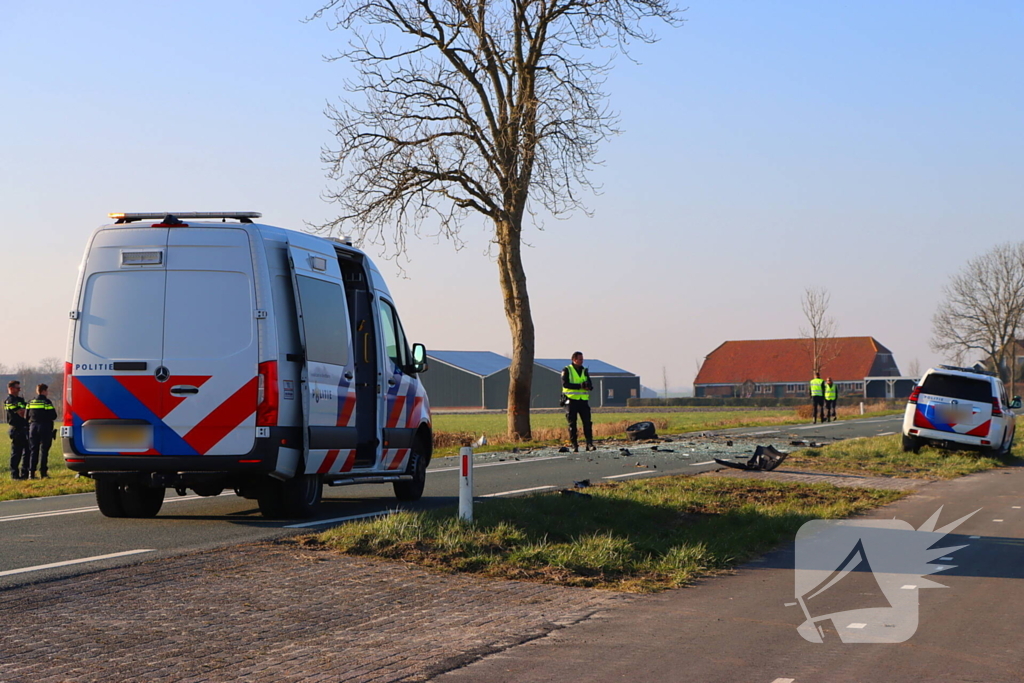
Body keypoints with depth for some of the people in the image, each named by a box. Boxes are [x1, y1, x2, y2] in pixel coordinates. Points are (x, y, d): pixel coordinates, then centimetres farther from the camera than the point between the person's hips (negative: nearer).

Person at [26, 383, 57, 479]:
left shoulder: (30, 402, 7)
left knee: (33, 450, 9)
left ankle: (31, 473, 5)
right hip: (45, 427, -5)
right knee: (44, 450, 0)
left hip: (33, 427, 5)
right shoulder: (46, 402, -10)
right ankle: (43, 472, -2)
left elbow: (26, 416, 8)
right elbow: (53, 416, -12)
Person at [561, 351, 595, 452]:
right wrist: (580, 386, -22)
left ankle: (590, 444, -4)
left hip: (583, 400, 4)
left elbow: (591, 386, 10)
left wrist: (588, 386, -15)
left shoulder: (584, 371, 15)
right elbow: (565, 384, -13)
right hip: (571, 400, -4)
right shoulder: (567, 370, 1)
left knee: (587, 422, -5)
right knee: (572, 424, 0)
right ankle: (574, 445, 4)